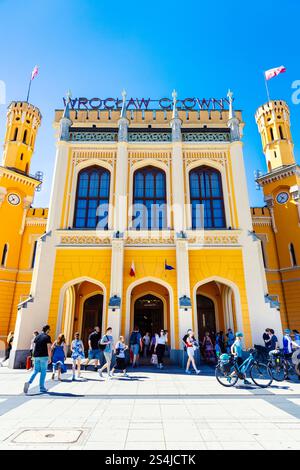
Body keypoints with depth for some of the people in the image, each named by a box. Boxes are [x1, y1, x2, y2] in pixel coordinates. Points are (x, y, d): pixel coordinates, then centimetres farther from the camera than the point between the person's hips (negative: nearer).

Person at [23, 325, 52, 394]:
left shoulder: (37, 336, 11)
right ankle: (42, 387, 11)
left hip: (36, 356, 6)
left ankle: (29, 382, -8)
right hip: (44, 356, -6)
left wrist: (34, 355, 20)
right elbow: (49, 348, -12)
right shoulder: (47, 337, -9)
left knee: (36, 371, 13)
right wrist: (49, 358, -7)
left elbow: (34, 347, 13)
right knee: (43, 372, 5)